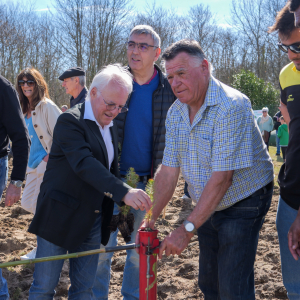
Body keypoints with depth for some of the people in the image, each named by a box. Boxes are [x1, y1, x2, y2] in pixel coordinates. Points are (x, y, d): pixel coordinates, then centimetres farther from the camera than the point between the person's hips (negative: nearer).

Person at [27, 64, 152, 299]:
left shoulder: (111, 127, 11)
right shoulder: (70, 121, -15)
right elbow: (84, 164, -30)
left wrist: (123, 207, 6)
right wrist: (123, 192, -41)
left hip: (93, 221, 7)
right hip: (60, 217, -7)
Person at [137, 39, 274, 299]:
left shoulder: (231, 106, -26)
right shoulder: (176, 112, -1)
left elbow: (222, 178, -30)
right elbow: (169, 170, -1)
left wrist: (187, 229, -30)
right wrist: (151, 219, -9)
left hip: (243, 203, -7)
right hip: (208, 207, 7)